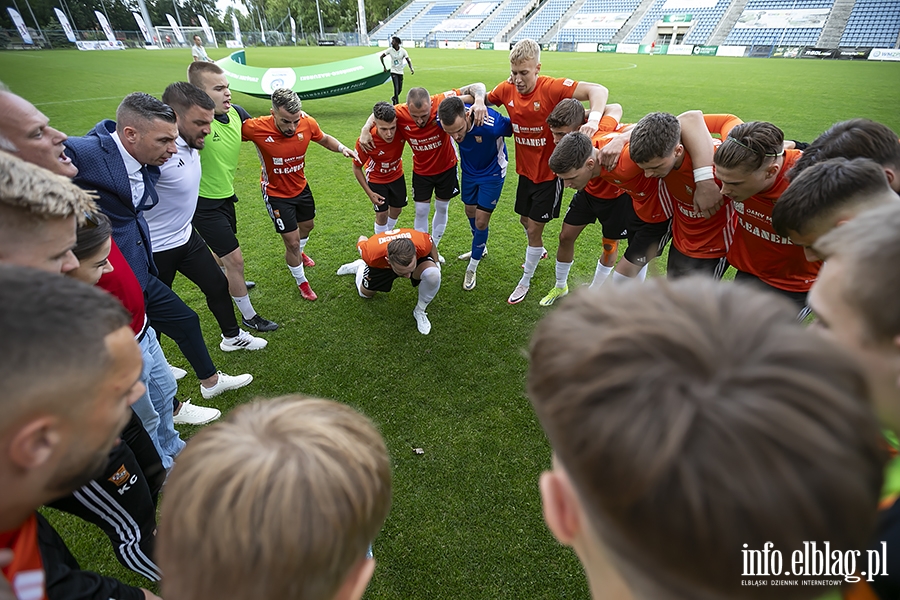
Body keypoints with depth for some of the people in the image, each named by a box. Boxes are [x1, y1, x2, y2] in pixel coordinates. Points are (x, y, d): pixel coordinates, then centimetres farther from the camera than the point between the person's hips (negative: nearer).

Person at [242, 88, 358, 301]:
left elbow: (324, 139, 0)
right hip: (276, 193, -5)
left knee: (307, 225, 26)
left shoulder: (308, 123, -21)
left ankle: (296, 253, 61)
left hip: (301, 187, 5)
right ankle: (301, 282, 26)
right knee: (292, 241, -1)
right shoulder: (255, 128, -30)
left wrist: (342, 147, -17)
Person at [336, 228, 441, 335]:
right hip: (381, 265, 1)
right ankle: (360, 266, 49)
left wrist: (436, 264, -4)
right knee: (365, 293, 18)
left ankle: (420, 312, -3)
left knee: (433, 275, -32)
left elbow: (431, 243, -16)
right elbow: (362, 239, -17)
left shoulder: (422, 244, -44)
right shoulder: (372, 254, -43)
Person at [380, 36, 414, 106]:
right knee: (396, 88, -14)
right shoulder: (390, 50, -6)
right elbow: (381, 57, 3)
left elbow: (408, 61, -8)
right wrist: (384, 67, -2)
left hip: (400, 72, 2)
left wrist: (411, 69, -25)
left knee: (400, 89, 8)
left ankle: (394, 98, 36)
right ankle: (397, 104, -6)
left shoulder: (403, 51, -7)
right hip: (393, 72, -2)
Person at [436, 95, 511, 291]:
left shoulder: (492, 124, -40)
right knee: (470, 211, 19)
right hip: (468, 170, 5)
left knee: (481, 221, -3)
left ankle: (472, 268, 18)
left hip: (492, 171, -4)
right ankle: (480, 248, 47)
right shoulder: (444, 119, -27)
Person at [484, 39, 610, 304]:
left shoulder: (552, 88, -22)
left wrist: (593, 119, -45)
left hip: (549, 172, -5)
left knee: (534, 229, 2)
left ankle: (525, 281, 23)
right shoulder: (507, 89, -7)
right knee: (525, 220, 21)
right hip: (526, 170, 6)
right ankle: (539, 251, 55)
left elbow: (598, 90, -26)